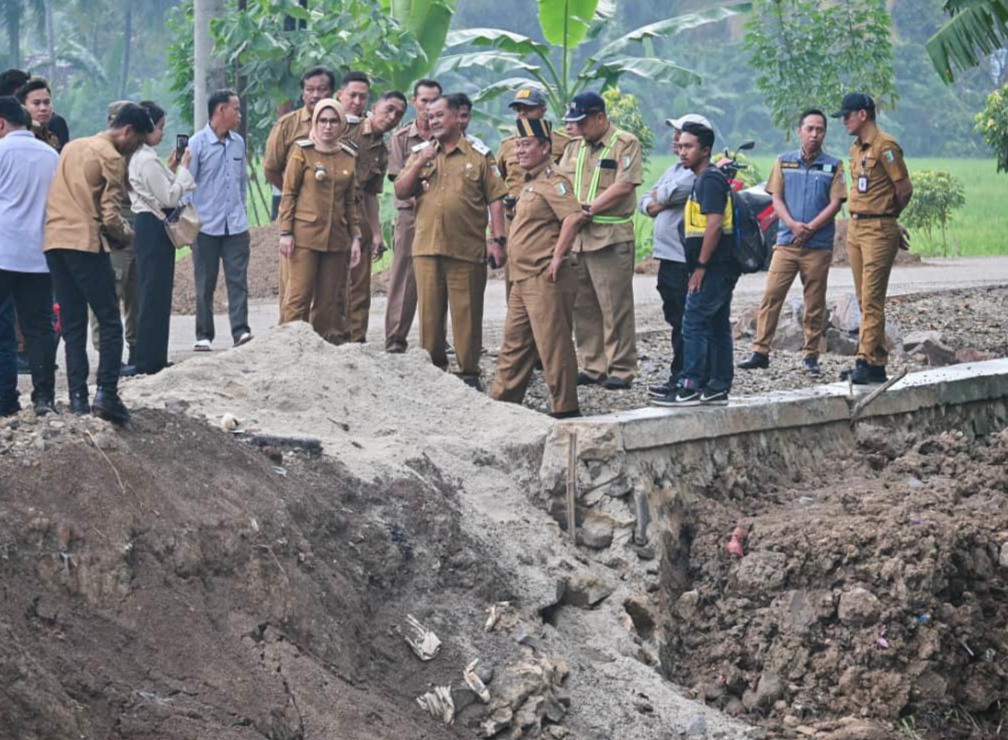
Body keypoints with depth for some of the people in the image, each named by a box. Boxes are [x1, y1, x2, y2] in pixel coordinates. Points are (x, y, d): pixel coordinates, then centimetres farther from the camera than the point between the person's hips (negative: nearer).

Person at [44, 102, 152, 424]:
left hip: (54, 240, 7)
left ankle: (77, 396, 4)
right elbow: (111, 216, -11)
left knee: (72, 325, 9)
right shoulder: (112, 157, -5)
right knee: (110, 322, -4)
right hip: (86, 243, -7)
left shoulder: (72, 147, 19)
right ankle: (106, 392, -15)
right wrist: (126, 235, 9)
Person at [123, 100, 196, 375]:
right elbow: (170, 197, -16)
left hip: (146, 226, 10)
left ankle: (152, 359, 17)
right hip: (155, 228, -10)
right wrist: (183, 168, -9)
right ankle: (149, 361, -4)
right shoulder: (148, 160, -17)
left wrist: (171, 169, 9)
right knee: (156, 293, -6)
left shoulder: (136, 157, 13)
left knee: (154, 293, 13)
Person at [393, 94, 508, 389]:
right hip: (427, 248, 3)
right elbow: (400, 192, 6)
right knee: (429, 311, 6)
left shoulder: (478, 155, 5)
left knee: (467, 313, -1)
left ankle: (469, 373, 6)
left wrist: (498, 240, -4)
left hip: (468, 250, -3)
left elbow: (495, 200, 3)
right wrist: (420, 164, -7)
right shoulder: (420, 155, 14)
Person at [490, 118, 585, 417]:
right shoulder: (530, 183, 18)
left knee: (553, 345, -6)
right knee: (515, 343, 15)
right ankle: (501, 401, 23)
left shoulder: (552, 182, -14)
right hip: (523, 280, 11)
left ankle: (566, 410, -1)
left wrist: (557, 257, -24)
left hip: (545, 280, -11)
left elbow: (574, 216, -27)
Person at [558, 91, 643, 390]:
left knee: (615, 307, -6)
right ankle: (594, 365, 16)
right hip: (576, 237, 7)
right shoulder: (574, 147, 18)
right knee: (583, 306, 8)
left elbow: (624, 186, -13)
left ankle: (621, 368, -1)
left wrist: (590, 209, -15)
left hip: (611, 238, -7)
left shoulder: (626, 144, -3)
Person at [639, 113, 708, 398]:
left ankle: (680, 380, -2)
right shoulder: (675, 169, 20)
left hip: (684, 260, -10)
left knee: (683, 322, -5)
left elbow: (670, 194, -22)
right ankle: (681, 378, 18)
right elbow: (646, 201, 20)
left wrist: (658, 196, 1)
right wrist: (654, 205, -3)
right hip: (668, 257, 10)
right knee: (675, 319, 12)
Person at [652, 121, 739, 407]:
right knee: (717, 326, 11)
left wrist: (700, 266, -20)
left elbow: (714, 225, -21)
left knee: (694, 323, -10)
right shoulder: (705, 179, 19)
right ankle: (718, 387, 14)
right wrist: (701, 266, 18)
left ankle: (689, 387, -10)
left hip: (713, 267, -10)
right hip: (721, 269, 10)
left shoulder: (709, 180, -13)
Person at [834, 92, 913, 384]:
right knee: (865, 299, 9)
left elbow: (905, 188, -11)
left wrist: (886, 217, 3)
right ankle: (877, 363, 13)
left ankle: (867, 361, -14)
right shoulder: (856, 148, 16)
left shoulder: (885, 146, -12)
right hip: (855, 228, 9)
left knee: (872, 299, -11)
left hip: (878, 229, -9)